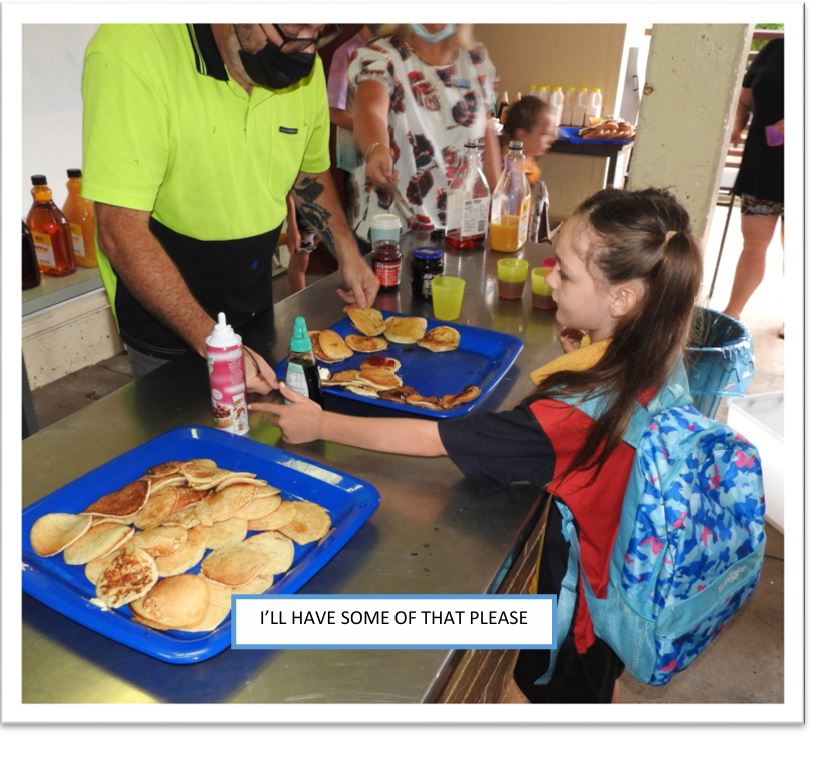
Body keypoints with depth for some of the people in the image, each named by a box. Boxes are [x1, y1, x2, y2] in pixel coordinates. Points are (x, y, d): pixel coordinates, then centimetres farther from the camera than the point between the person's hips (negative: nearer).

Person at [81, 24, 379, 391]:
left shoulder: (304, 67, -6)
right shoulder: (129, 54, -25)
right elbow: (122, 235, -27)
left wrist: (348, 253, -2)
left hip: (257, 311, 6)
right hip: (168, 323, -5)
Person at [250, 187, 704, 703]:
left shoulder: (578, 411, -37)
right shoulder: (655, 362, -14)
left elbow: (432, 440, -32)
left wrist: (321, 424, -23)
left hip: (577, 598, -7)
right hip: (622, 580, 7)